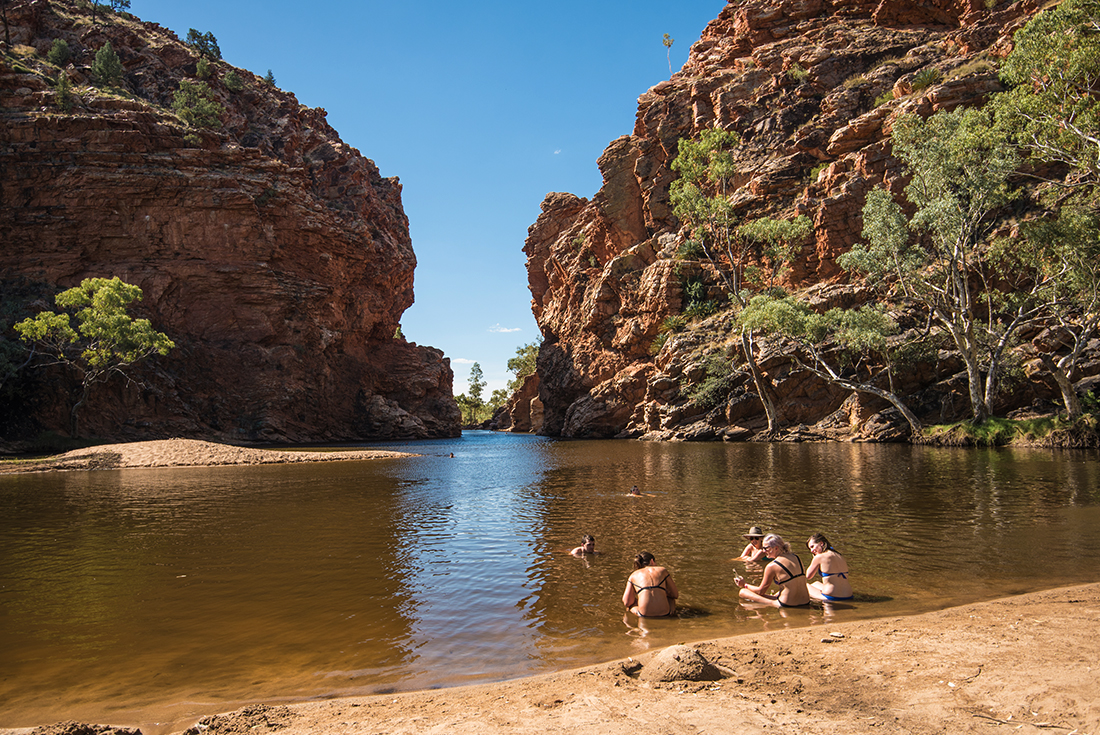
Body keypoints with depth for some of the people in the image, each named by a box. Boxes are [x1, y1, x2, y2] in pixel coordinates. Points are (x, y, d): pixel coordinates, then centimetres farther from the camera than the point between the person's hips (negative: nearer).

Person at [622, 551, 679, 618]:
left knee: (630, 604, 32)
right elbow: (675, 594, 19)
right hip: (665, 614, 1)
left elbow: (627, 602, 8)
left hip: (644, 615, -1)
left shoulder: (634, 575, 14)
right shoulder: (663, 570, 14)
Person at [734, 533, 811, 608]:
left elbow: (761, 591, -1)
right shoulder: (796, 558, 7)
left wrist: (745, 585, 15)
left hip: (787, 606, -7)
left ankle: (772, 603, -7)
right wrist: (774, 595, 22)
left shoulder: (772, 566, -12)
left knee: (742, 592, -6)